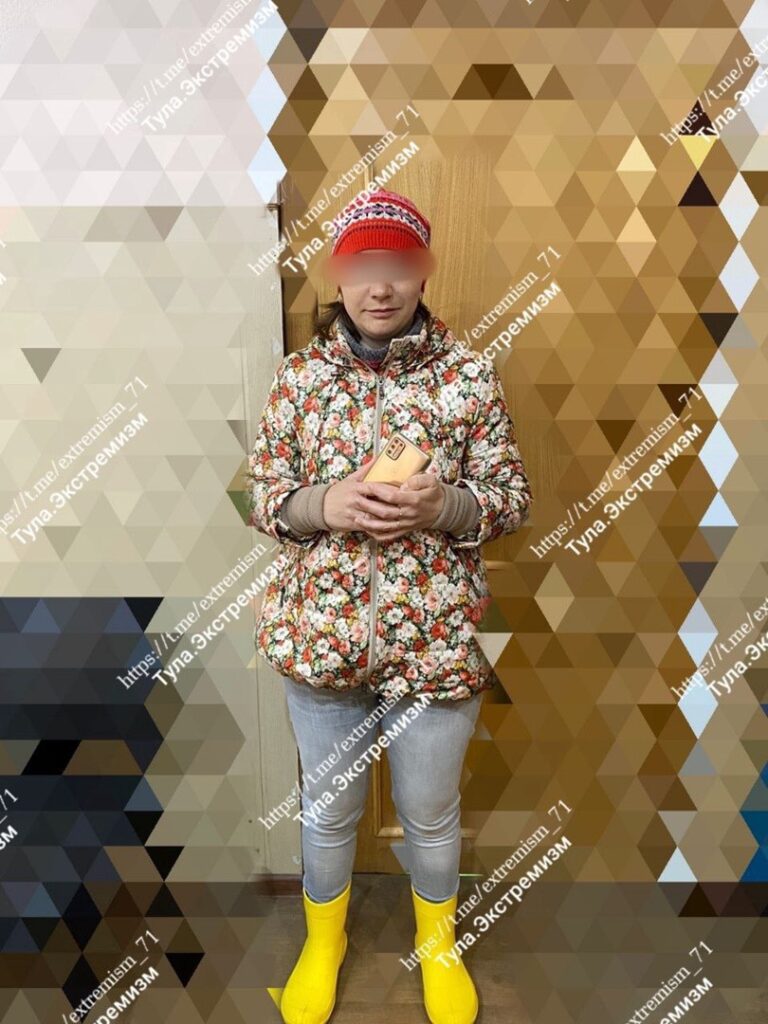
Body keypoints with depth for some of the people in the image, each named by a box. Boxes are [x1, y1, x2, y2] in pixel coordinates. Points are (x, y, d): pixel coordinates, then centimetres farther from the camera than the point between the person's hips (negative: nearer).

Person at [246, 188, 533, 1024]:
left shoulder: (469, 373, -5)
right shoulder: (300, 373, -2)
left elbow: (512, 497, -1)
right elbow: (261, 496, 1)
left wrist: (446, 506, -21)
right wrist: (322, 504, -20)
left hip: (435, 638, 0)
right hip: (321, 632, 1)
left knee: (431, 814, 20)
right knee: (328, 808, 21)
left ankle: (436, 940, 53)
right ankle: (322, 940, 53)